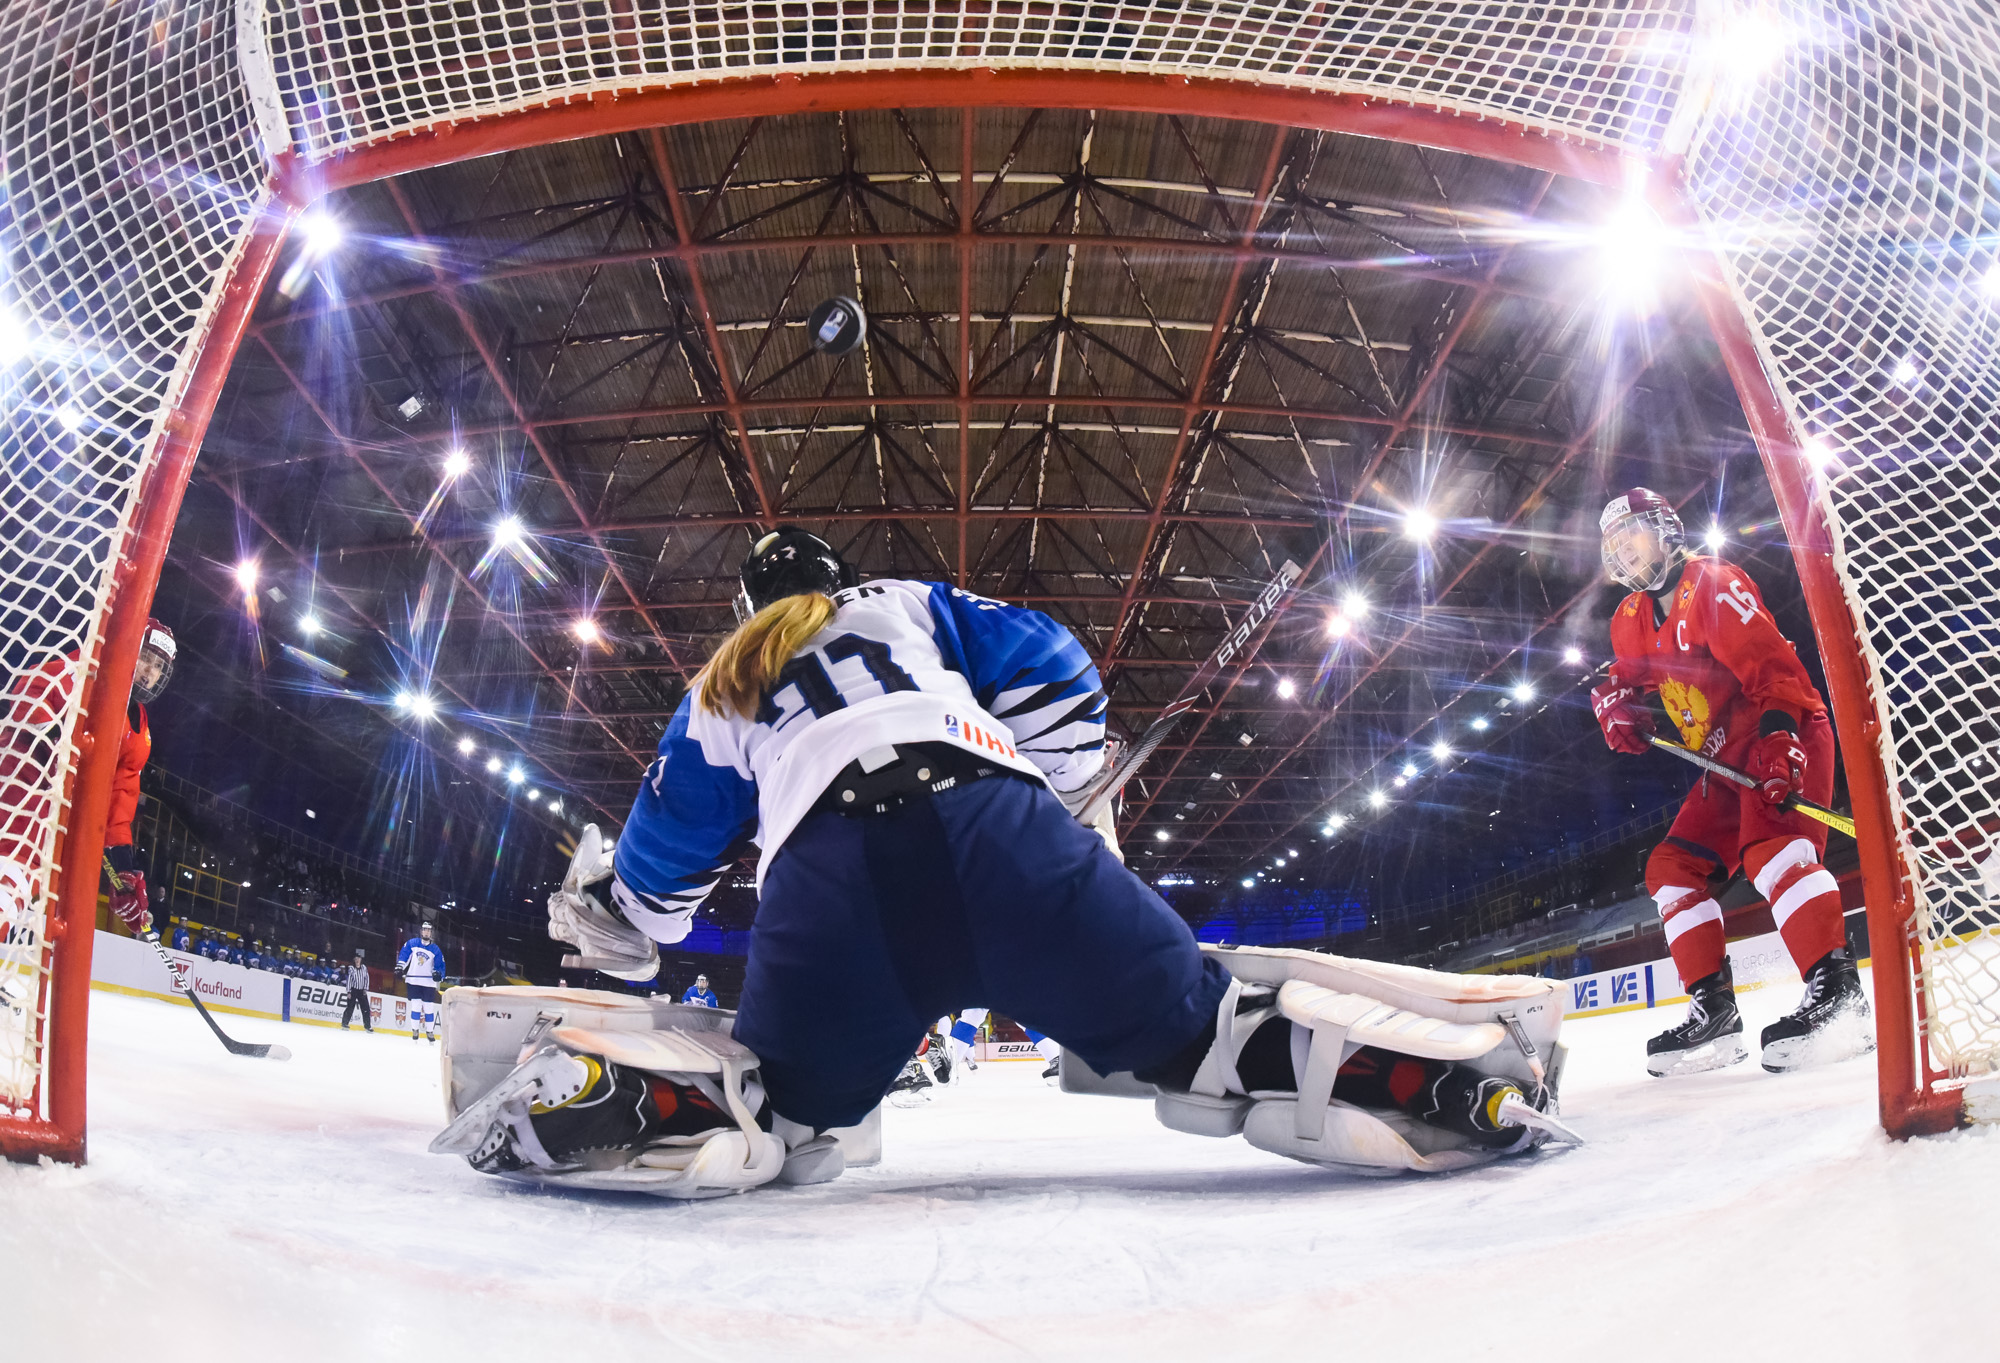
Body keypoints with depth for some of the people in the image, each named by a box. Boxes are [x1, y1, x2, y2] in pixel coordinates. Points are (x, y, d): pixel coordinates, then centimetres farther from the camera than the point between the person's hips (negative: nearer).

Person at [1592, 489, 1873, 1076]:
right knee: (1673, 868, 2)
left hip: (1785, 737, -9)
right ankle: (1713, 1008, 1)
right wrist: (1615, 704, -4)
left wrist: (1779, 734, -36)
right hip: (1727, 759, 9)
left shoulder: (1713, 585, -13)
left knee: (1768, 843, -31)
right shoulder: (1633, 620, 13)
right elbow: (1621, 677, 21)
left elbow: (1769, 660, -23)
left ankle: (1838, 992, -36)